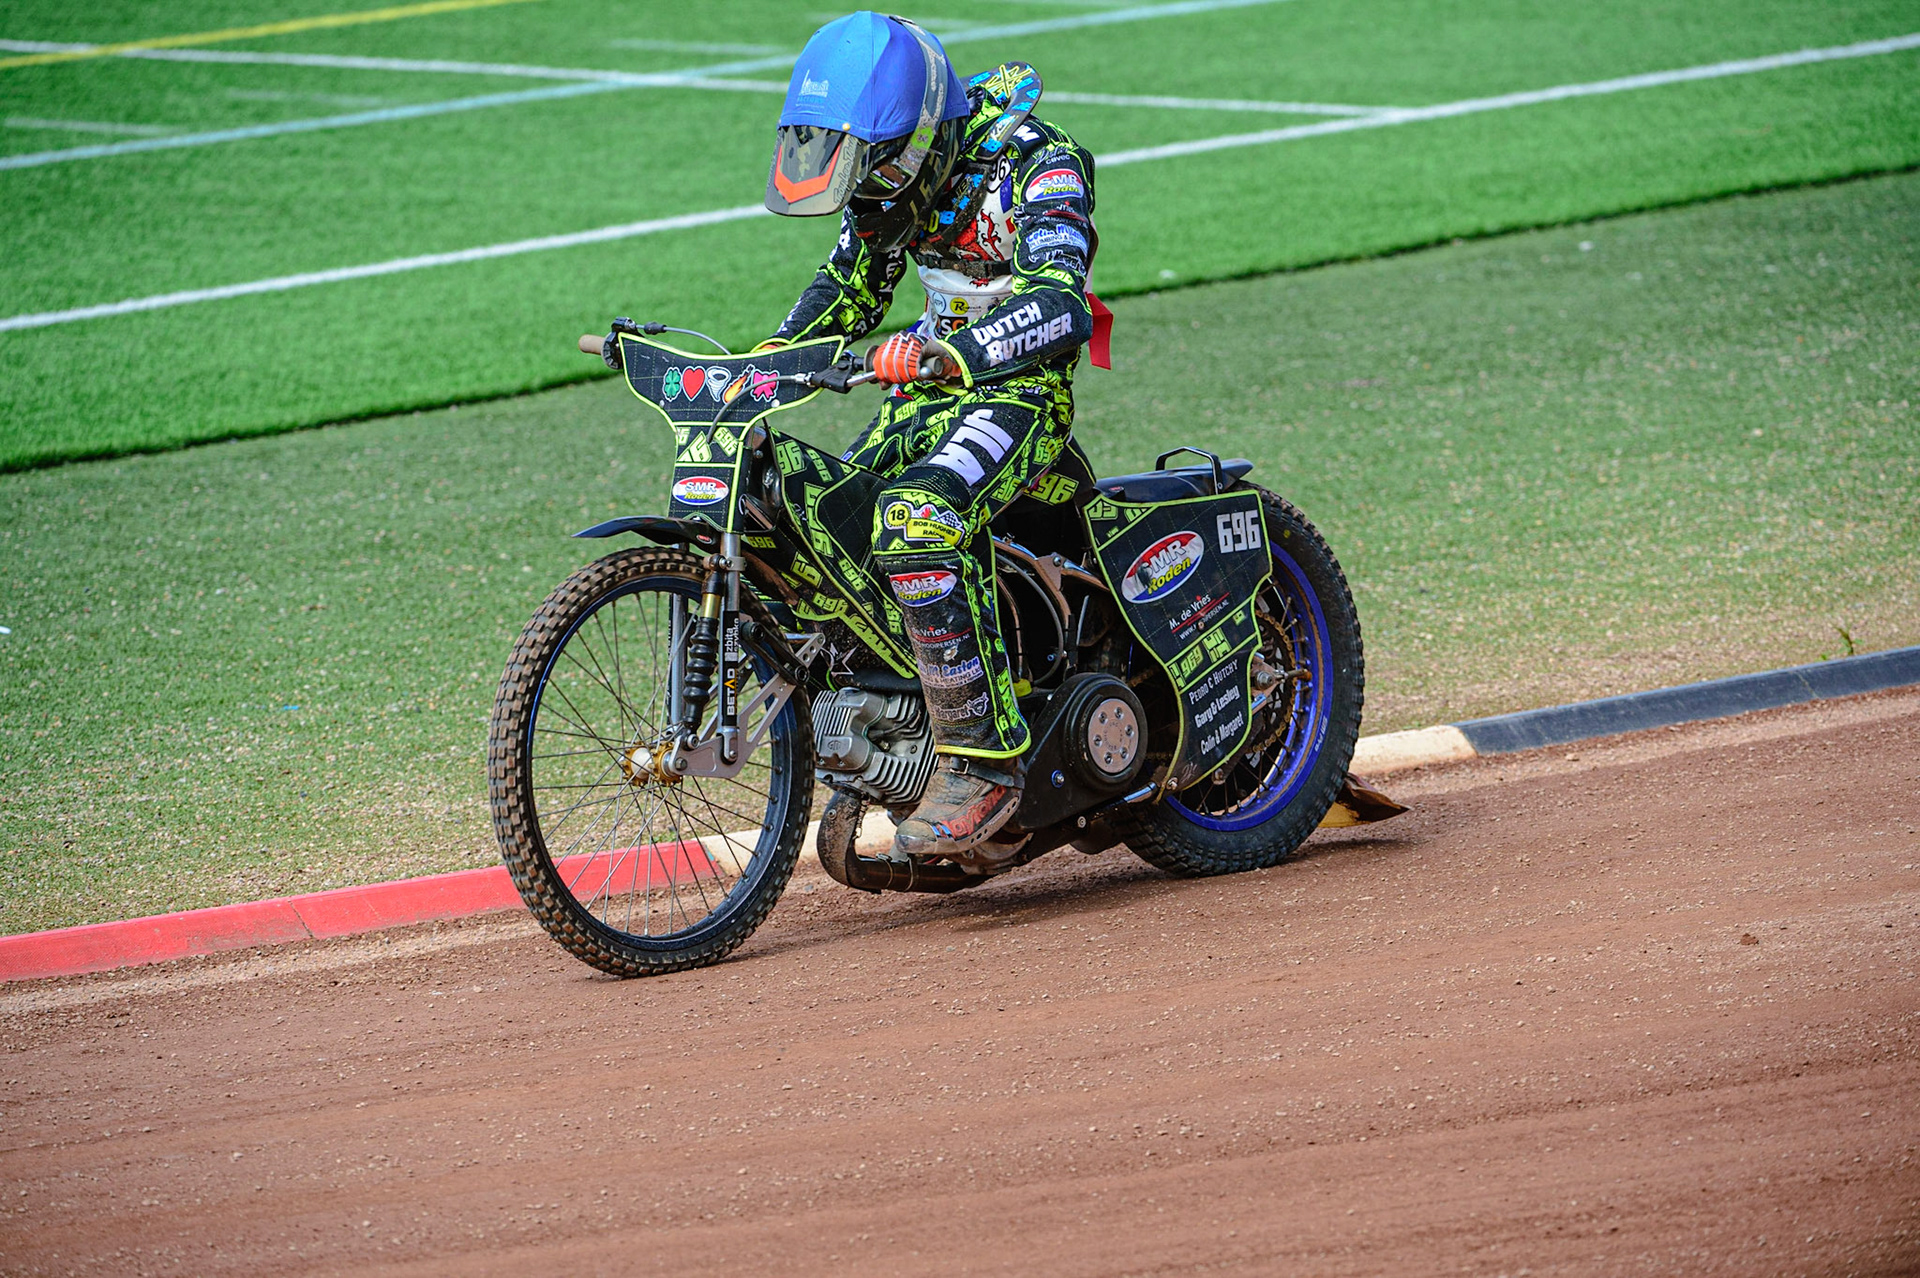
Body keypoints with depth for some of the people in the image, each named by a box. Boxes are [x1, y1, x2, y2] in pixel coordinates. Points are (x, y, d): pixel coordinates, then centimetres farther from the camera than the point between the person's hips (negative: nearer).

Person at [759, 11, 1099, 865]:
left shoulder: (1035, 163, -19)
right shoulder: (888, 169, 6)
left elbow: (1062, 307, -32)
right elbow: (851, 284, 22)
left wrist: (948, 356, -46)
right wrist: (771, 355, 5)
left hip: (1020, 390, -8)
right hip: (930, 389, 9)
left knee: (915, 521, -34)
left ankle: (984, 762, -30)